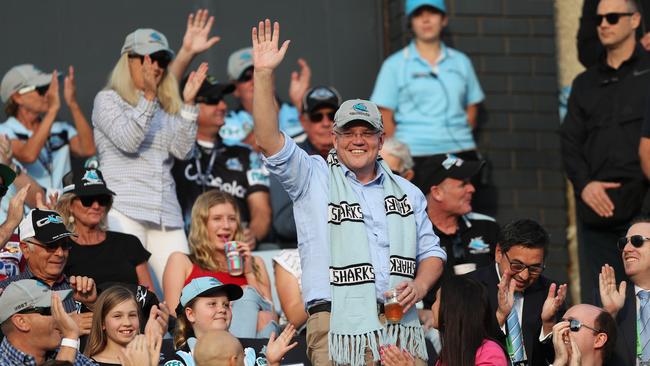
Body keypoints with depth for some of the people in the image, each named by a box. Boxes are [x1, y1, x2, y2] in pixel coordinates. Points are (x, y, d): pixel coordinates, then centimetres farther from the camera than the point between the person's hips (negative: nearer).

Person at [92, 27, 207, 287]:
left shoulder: (167, 107, 21)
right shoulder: (107, 100, 8)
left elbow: (182, 150, 7)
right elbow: (128, 140, -9)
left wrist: (188, 103, 0)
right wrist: (148, 95, -15)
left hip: (166, 212, 5)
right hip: (124, 208, -5)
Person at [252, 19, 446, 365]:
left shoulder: (406, 192, 20)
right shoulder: (313, 178, 8)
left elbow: (431, 251, 23)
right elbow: (269, 141, -6)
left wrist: (419, 286, 1)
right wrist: (263, 74, -15)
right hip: (338, 325, -4)